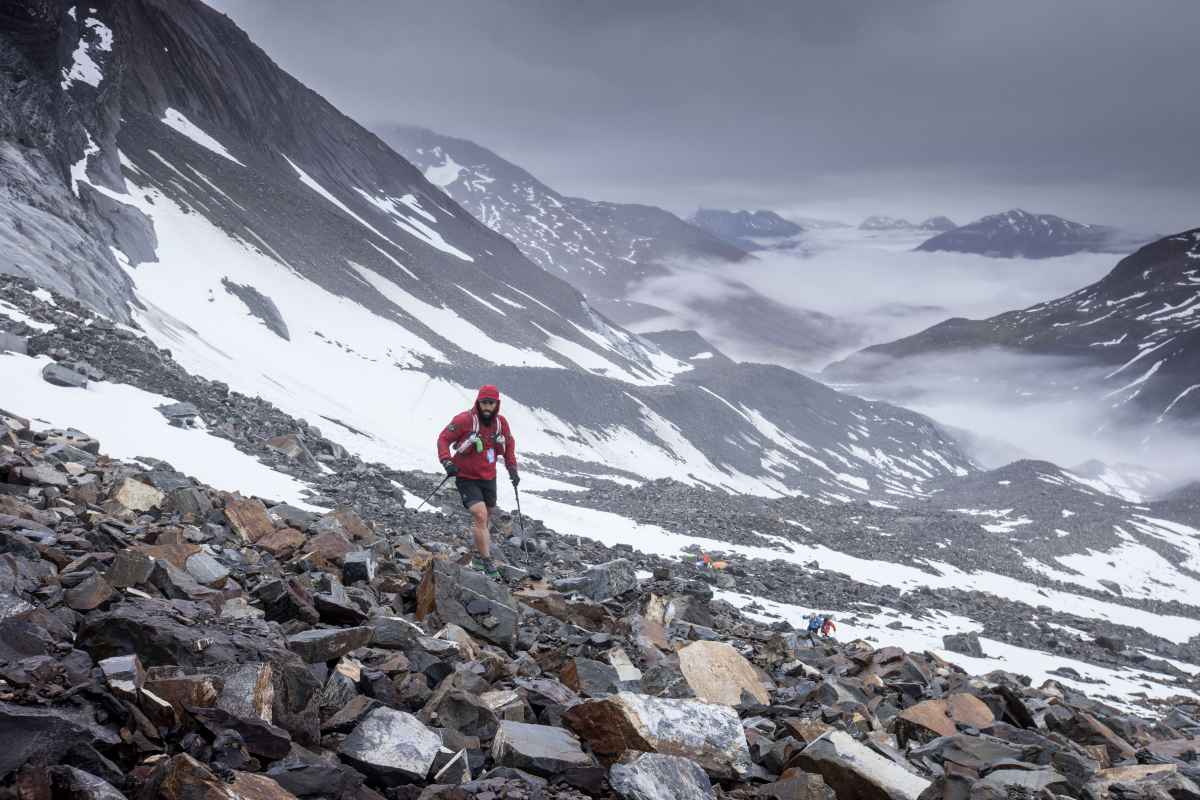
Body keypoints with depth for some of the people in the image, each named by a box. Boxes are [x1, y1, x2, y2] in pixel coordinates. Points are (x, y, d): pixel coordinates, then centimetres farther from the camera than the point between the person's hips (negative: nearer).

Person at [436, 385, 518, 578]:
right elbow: (444, 439, -10)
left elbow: (509, 444, 15)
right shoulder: (464, 420, -18)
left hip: (489, 479, 6)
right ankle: (487, 563, -16)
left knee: (486, 518, 19)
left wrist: (512, 468, 8)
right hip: (467, 478, -6)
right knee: (480, 516, -20)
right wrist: (447, 461, -24)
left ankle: (478, 556, 40)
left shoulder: (500, 423, -2)